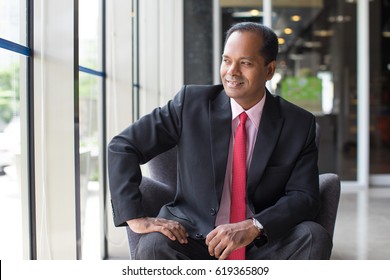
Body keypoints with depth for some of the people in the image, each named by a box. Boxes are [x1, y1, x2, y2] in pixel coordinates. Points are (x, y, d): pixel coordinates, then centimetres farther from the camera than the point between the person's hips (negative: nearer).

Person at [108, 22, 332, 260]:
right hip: (193, 238, -1)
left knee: (315, 237, -27)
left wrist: (253, 227, -23)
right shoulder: (191, 103, -2)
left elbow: (305, 196, -5)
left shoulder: (299, 124, 0)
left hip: (262, 246, 1)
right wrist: (136, 218, -12)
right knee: (154, 247, -32)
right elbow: (122, 146, -1)